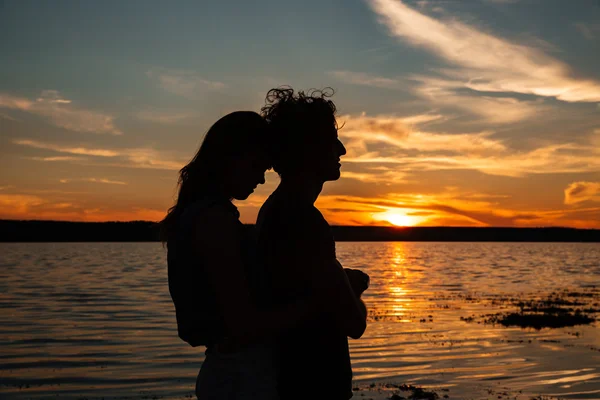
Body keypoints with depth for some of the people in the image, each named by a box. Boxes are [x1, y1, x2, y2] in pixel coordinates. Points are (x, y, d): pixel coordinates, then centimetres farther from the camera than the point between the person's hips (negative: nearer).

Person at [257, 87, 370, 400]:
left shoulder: (276, 209, 8)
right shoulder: (303, 218, -23)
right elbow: (354, 323, -23)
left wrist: (345, 283, 6)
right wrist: (352, 288, -3)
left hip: (294, 375, 10)